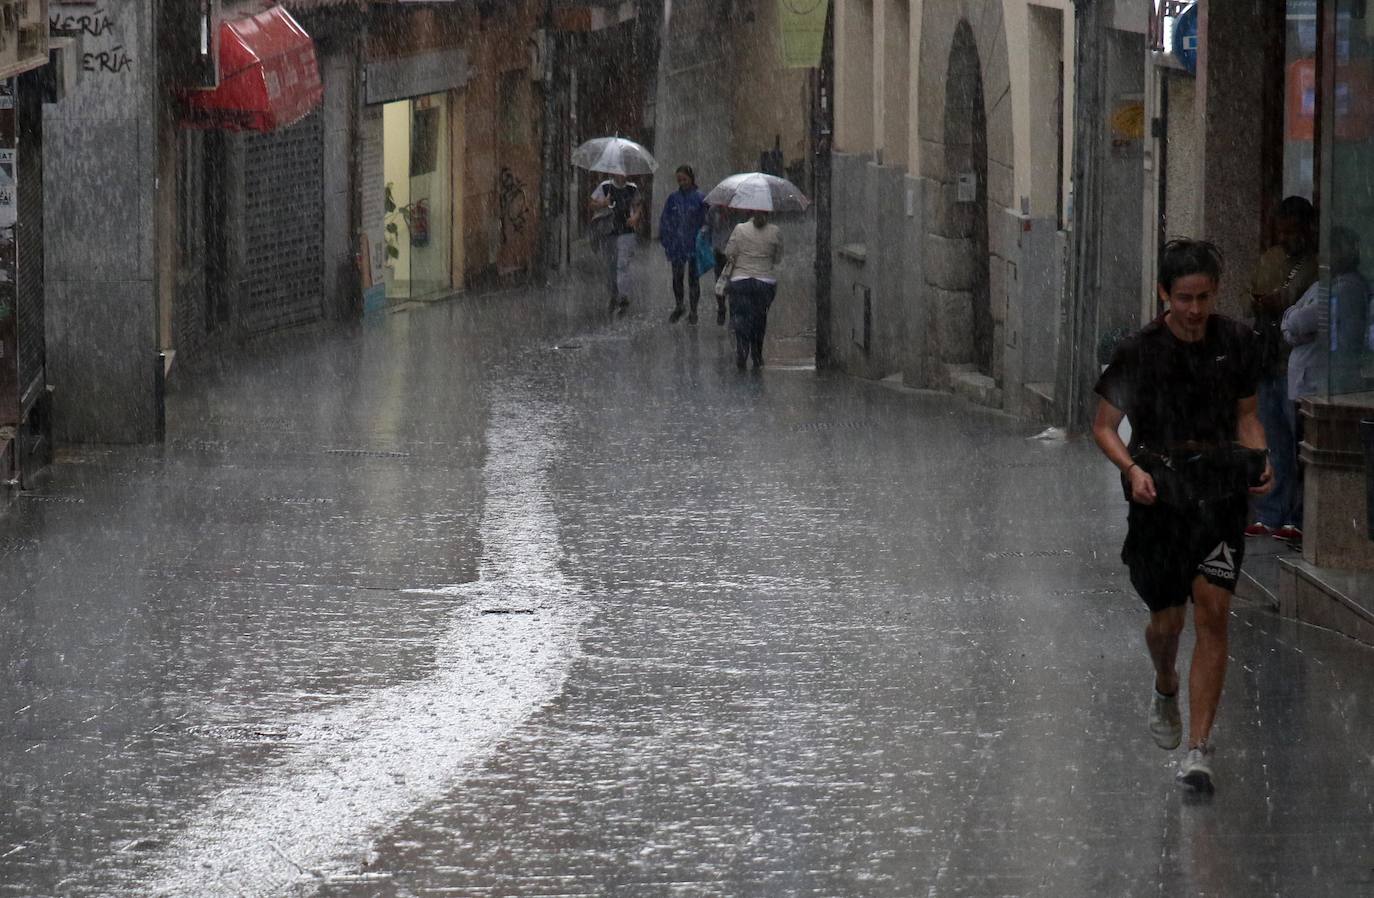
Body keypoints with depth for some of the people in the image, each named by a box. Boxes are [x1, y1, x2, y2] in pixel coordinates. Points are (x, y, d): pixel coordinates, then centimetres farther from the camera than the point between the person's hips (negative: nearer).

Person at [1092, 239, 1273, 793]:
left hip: (1220, 491, 1)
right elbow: (1104, 426, -1)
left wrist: (1260, 462, -4)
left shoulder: (1235, 342, 1)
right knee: (1166, 622, 5)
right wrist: (1132, 469, -18)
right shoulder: (1139, 351, -8)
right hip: (1159, 493, -1)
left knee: (1212, 613, -11)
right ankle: (1165, 688, 42)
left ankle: (1199, 748, -8)